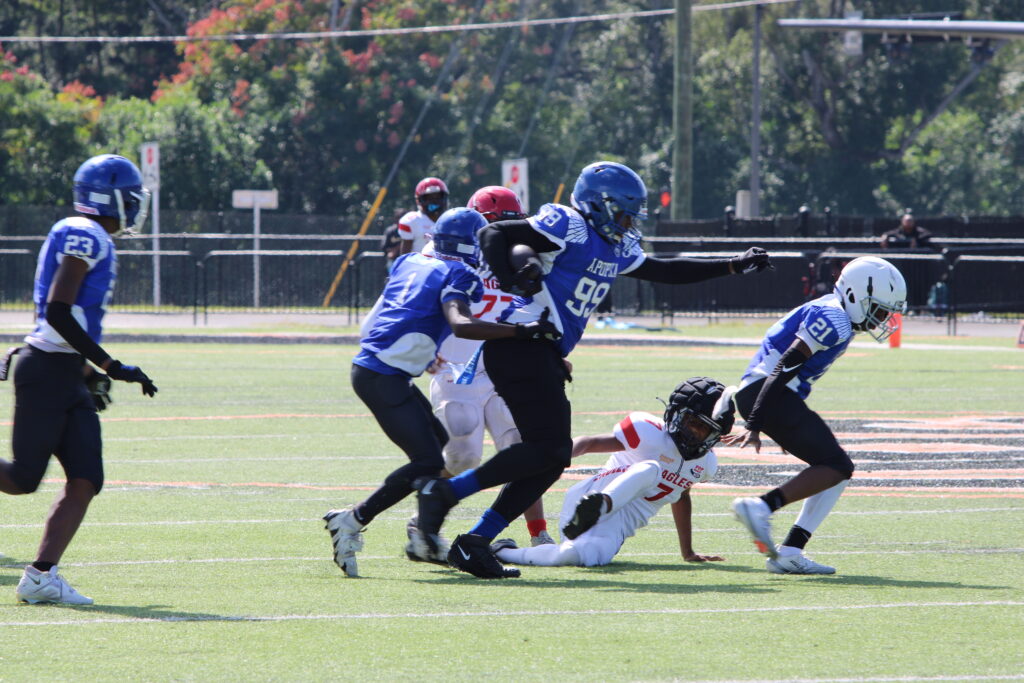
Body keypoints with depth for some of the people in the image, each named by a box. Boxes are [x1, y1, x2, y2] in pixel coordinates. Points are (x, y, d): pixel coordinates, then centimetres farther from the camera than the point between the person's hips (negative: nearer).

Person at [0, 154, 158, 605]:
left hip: (69, 378, 10)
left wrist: (89, 372, 27)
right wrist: (110, 366, -20)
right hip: (47, 370, -10)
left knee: (85, 480, -1)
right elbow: (57, 311, -20)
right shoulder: (87, 237, -12)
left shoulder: (85, 239, 18)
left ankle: (41, 576, -3)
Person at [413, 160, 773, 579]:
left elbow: (665, 272, 30)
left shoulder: (615, 249, 19)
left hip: (544, 356, 10)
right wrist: (509, 281, -28)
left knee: (552, 458, 4)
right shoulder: (569, 227, -8)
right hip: (521, 349, -10)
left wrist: (733, 266, 30)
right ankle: (444, 492, -17)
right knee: (547, 449, -17)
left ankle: (474, 544, 2)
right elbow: (494, 234, -13)